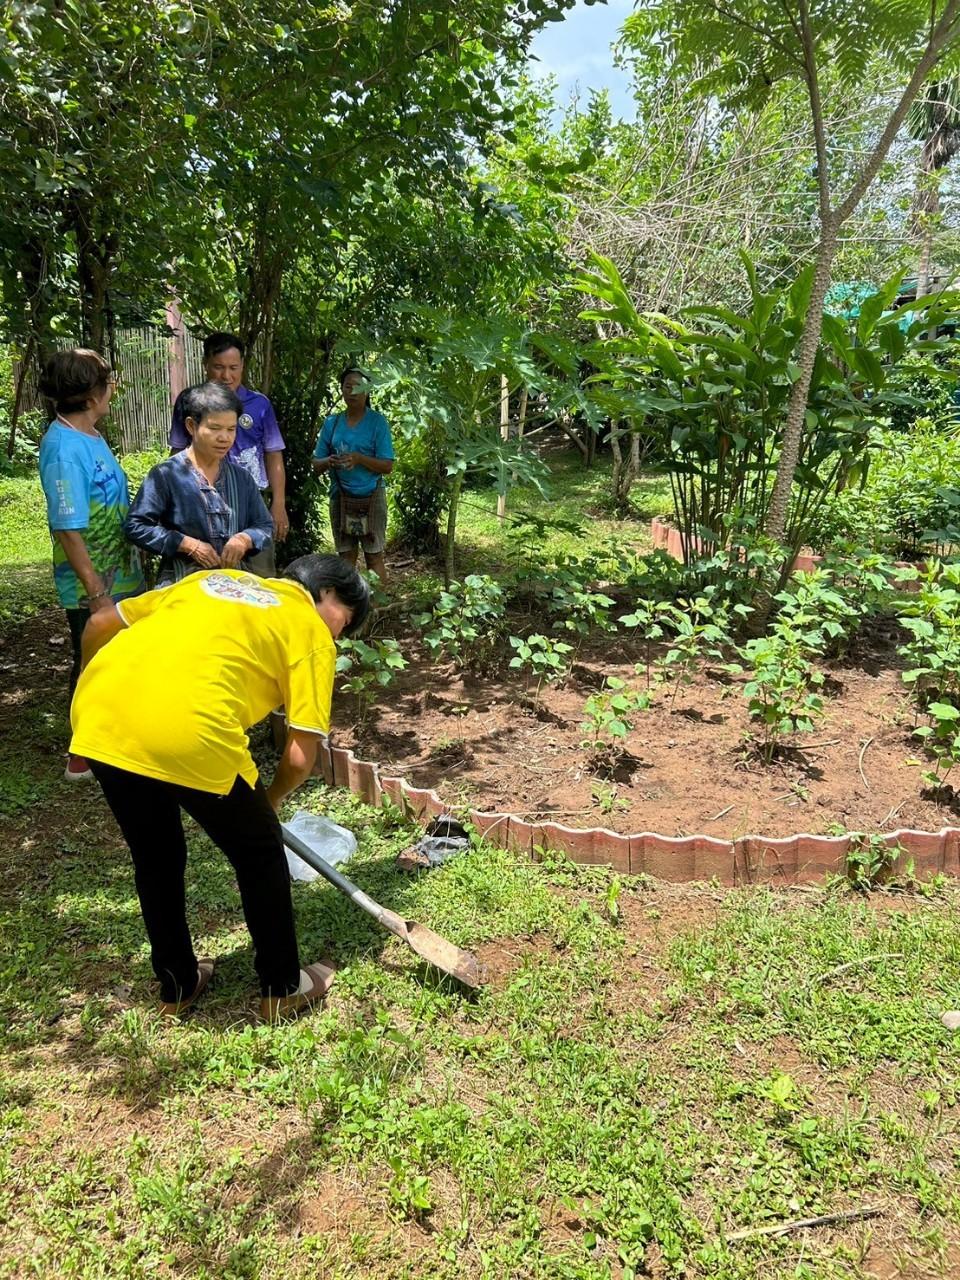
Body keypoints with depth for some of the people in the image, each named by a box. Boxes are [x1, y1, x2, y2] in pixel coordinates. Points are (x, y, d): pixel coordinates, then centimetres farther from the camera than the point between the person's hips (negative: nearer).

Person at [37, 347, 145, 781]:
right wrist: (96, 593, -23)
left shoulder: (89, 435, 5)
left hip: (120, 575, 9)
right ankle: (84, 755, 23)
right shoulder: (64, 449, -23)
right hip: (93, 585, -9)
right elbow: (68, 530, -24)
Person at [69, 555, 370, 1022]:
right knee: (259, 854, 19)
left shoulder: (215, 578, 28)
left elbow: (99, 626, 27)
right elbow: (300, 757, 6)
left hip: (98, 712, 7)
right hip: (187, 732, -6)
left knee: (155, 860, 28)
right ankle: (282, 988, 35)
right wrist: (269, 801, 26)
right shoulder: (311, 632, 13)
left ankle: (177, 985, 44)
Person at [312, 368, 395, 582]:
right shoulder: (332, 423, 8)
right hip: (340, 497, 4)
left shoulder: (377, 421, -3)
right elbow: (316, 464, 10)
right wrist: (329, 461, -13)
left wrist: (359, 459, -22)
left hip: (370, 497, -3)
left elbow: (387, 466, -7)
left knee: (374, 556, -3)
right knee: (346, 556, 7)